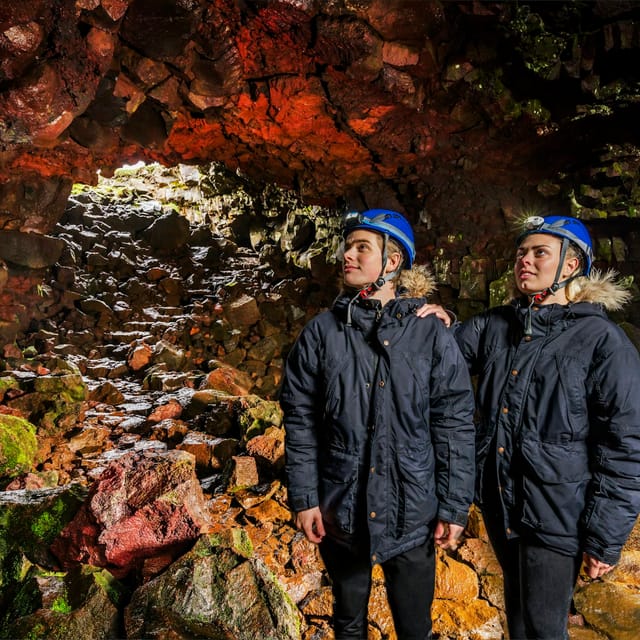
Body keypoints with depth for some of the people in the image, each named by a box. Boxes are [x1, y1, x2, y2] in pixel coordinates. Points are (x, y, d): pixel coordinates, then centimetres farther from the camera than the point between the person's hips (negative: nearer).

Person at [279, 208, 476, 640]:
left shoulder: (432, 335, -7)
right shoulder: (322, 332, -3)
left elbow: (456, 426, -5)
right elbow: (300, 420, -1)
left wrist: (455, 507, -5)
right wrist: (303, 497, -4)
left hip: (411, 513, -1)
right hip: (339, 510, 2)